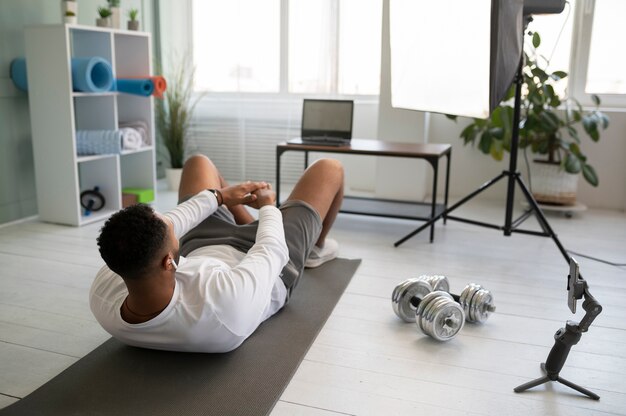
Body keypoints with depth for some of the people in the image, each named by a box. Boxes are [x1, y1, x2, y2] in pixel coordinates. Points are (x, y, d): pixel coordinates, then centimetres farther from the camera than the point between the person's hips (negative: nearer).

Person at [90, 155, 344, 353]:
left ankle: (256, 229, 44)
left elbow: (151, 236, -19)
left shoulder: (103, 299, -34)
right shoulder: (225, 304, -51)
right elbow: (273, 253, -31)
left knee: (199, 163, 21)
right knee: (329, 168, 5)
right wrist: (268, 207, -9)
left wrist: (216, 197, -6)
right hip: (268, 272, -4)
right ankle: (316, 249, 40)